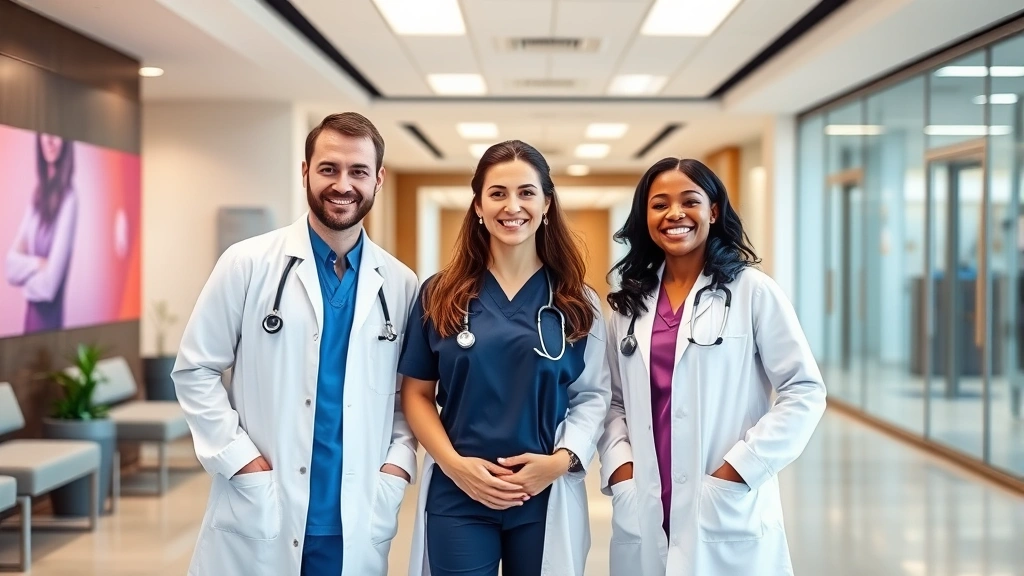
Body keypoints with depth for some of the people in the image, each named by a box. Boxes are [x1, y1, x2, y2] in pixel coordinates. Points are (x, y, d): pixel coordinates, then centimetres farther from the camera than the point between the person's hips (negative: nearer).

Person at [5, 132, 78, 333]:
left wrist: (27, 267, 1)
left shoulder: (69, 198, -13)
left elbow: (49, 280, -17)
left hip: (50, 314, -6)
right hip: (30, 310, 6)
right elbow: (11, 264, 5)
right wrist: (36, 264, -12)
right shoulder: (37, 194, 8)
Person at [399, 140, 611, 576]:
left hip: (547, 497, 1)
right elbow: (416, 394, 4)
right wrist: (454, 463, -11)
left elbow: (593, 395, 4)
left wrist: (561, 460, -13)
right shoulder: (441, 295, 2)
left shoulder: (576, 303, 4)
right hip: (457, 496, 0)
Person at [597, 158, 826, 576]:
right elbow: (613, 400, 11)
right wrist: (619, 465, -5)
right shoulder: (629, 302, 9)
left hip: (728, 516, -3)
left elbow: (804, 392, -7)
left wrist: (738, 470, -12)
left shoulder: (751, 291, -4)